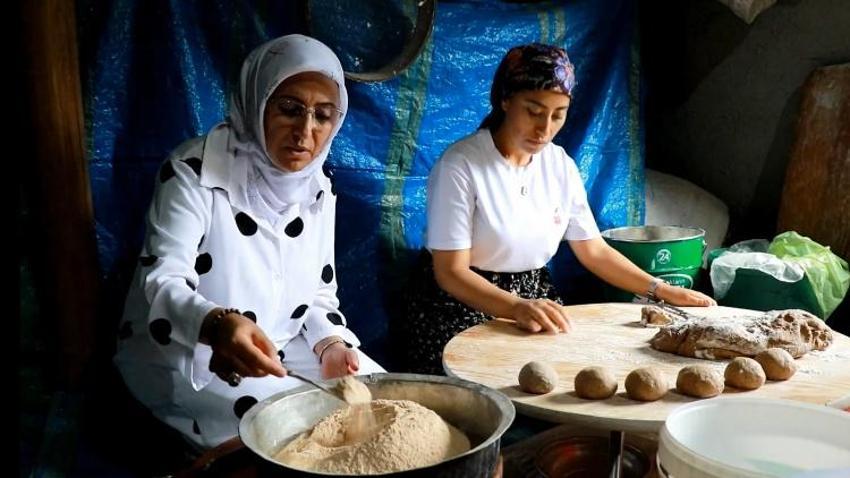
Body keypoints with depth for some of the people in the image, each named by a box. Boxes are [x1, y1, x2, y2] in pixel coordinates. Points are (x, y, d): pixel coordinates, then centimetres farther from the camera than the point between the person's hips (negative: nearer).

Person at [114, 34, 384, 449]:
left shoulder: (318, 189, 2)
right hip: (184, 356, -6)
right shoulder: (196, 170, -19)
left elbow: (318, 294, 7)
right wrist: (216, 324, -47)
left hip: (278, 350, 6)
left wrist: (331, 344, -14)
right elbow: (163, 282, -26)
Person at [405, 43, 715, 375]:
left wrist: (661, 291, -3)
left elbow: (594, 251, 9)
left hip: (536, 301, 6)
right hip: (463, 307, -5)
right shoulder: (460, 166, -17)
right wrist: (517, 307, -35)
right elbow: (451, 271, -19)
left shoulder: (560, 165, 2)